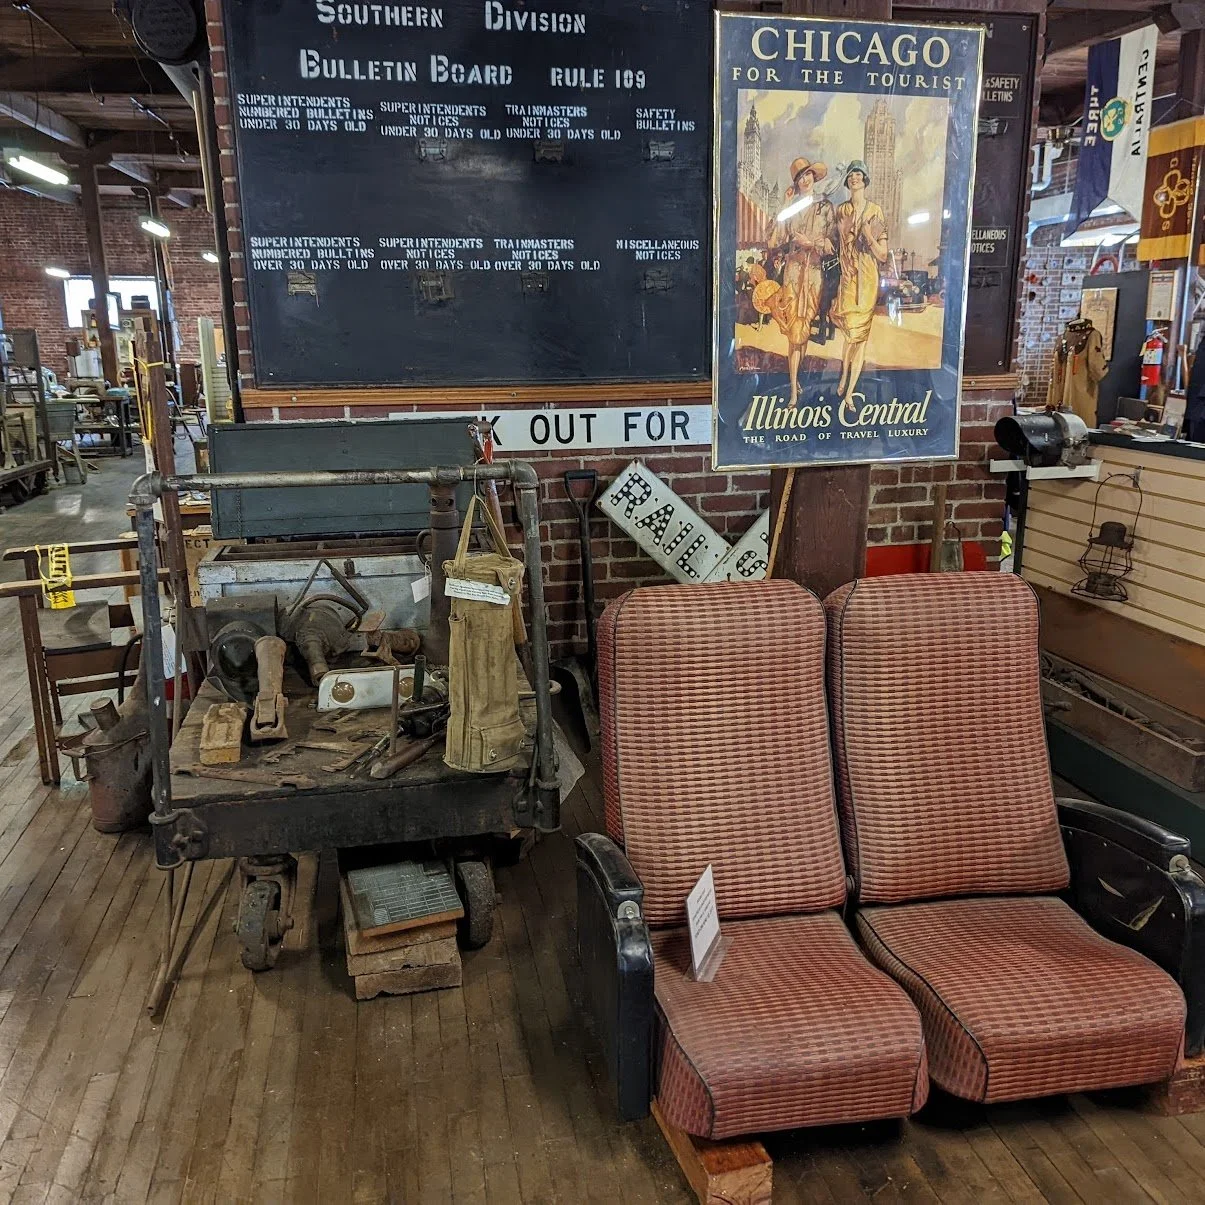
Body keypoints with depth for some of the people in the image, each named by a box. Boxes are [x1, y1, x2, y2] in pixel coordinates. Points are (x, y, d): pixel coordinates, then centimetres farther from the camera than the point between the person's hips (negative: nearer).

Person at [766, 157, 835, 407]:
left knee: (805, 327, 5)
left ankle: (796, 379, 17)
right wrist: (784, 209, -5)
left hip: (816, 271, 1)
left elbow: (831, 243, 4)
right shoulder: (790, 207, 8)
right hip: (794, 271, -1)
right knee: (795, 330, -7)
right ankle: (794, 390, -8)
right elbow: (773, 242, -4)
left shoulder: (825, 207, 8)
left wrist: (809, 241, -10)